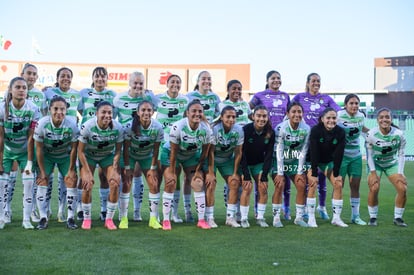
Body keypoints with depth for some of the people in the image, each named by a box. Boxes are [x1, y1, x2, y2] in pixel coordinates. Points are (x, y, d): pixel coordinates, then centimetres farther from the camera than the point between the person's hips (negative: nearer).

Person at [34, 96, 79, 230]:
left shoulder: (72, 124, -27)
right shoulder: (42, 124, -26)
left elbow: (74, 148, -15)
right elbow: (39, 149, -17)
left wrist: (71, 170, -10)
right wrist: (42, 171, -13)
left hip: (65, 156, 0)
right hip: (47, 155, 0)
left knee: (71, 181, -9)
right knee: (42, 181, -11)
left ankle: (70, 218, -1)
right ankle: (43, 218, -2)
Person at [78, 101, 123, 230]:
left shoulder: (118, 128, -23)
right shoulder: (87, 126, -27)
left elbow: (118, 151, -9)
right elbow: (80, 151, -19)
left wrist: (114, 169, -17)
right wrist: (87, 172, -21)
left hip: (108, 156, 2)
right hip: (89, 156, -1)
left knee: (115, 184, -15)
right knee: (87, 186, -17)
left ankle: (109, 218, 2)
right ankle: (86, 218, 6)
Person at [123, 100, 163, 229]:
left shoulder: (158, 128, -23)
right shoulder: (131, 126, -29)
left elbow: (155, 150, -13)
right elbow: (126, 148, -20)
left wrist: (153, 168, -10)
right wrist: (127, 167, -19)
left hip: (147, 156, 2)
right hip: (131, 155, -2)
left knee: (154, 185, -5)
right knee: (126, 185, -11)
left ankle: (153, 219, 6)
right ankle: (123, 218, -1)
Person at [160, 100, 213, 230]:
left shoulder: (206, 129, -21)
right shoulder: (178, 127, -31)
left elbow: (204, 153, -9)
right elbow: (173, 152, -23)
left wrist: (198, 170, -9)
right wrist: (172, 172, -18)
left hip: (192, 156, 3)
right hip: (171, 153, -3)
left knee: (198, 184, -8)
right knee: (170, 184, -11)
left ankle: (201, 220, 3)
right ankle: (166, 220, 1)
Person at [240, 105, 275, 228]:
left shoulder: (270, 133, -15)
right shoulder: (245, 130, -25)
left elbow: (269, 155, -10)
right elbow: (241, 154, -24)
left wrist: (264, 175, -16)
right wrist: (246, 175, -26)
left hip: (259, 163, 3)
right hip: (244, 163, -3)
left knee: (263, 188, -8)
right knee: (247, 188, -16)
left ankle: (260, 218, 6)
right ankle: (244, 218, -4)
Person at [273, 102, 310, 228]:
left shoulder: (306, 129, -12)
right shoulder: (281, 128, -21)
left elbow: (303, 151, -7)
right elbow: (279, 151, -19)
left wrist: (300, 172, -8)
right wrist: (280, 173, -19)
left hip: (296, 160, 3)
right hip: (280, 160, -3)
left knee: (302, 186, -7)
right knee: (279, 186, -14)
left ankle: (299, 217, 5)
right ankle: (276, 217, -4)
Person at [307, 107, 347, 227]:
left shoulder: (340, 132, -17)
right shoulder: (315, 130, -25)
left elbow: (339, 154, -14)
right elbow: (313, 153, -26)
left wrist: (336, 174, -14)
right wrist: (314, 174, -26)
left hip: (330, 162, 3)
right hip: (314, 162, -3)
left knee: (338, 184, -7)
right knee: (312, 185, -16)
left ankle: (336, 218, 2)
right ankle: (311, 218, -8)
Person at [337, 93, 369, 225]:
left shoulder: (361, 116, 4)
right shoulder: (339, 115, -12)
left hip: (356, 156, 5)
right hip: (341, 155, -5)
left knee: (355, 186, 6)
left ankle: (355, 216, 17)